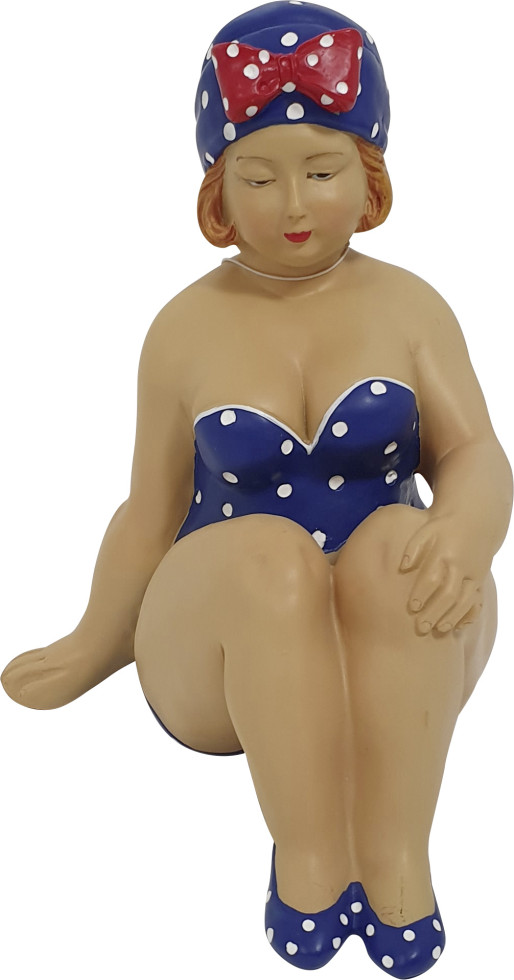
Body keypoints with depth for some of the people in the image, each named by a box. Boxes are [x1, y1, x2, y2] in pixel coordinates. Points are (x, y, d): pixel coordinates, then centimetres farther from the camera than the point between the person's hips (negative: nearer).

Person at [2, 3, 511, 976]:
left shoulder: (409, 306, 3)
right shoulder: (187, 330, 3)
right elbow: (150, 515, 8)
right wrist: (89, 653, 11)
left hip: (399, 659, 1)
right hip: (223, 657, 0)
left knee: (399, 541, -33)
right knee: (268, 552, -34)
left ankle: (398, 858, -27)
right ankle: (309, 859, -25)